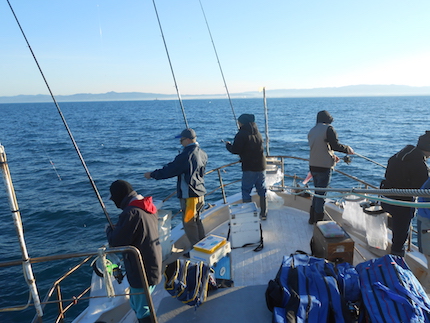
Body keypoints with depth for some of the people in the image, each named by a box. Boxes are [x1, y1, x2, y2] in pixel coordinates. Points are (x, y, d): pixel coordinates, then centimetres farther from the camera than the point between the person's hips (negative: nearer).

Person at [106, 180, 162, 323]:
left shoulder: (131, 213, -24)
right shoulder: (148, 208, 4)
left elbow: (116, 242, -20)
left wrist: (109, 230, -1)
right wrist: (117, 229, 11)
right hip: (152, 266, 9)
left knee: (142, 309, 7)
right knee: (136, 303, 26)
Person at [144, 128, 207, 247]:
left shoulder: (186, 155, -21)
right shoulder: (202, 154, 5)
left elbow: (170, 170, -17)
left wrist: (152, 174, -5)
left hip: (189, 195, -9)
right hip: (200, 194, 9)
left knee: (188, 223, 5)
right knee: (197, 221, 21)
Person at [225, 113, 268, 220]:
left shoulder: (241, 135, -12)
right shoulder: (257, 133, 9)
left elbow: (235, 150, -13)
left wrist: (228, 145, 6)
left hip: (249, 168, -6)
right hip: (261, 167, 6)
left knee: (246, 191, 6)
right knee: (262, 191, 13)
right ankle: (263, 214, 19)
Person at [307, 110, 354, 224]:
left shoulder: (312, 131, 14)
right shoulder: (328, 128, -8)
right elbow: (335, 145, -16)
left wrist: (332, 156, 26)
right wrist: (348, 149, 0)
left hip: (313, 166, 7)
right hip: (324, 167, -7)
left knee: (317, 192, 19)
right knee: (321, 194, 0)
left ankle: (312, 218, 25)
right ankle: (319, 220, 7)